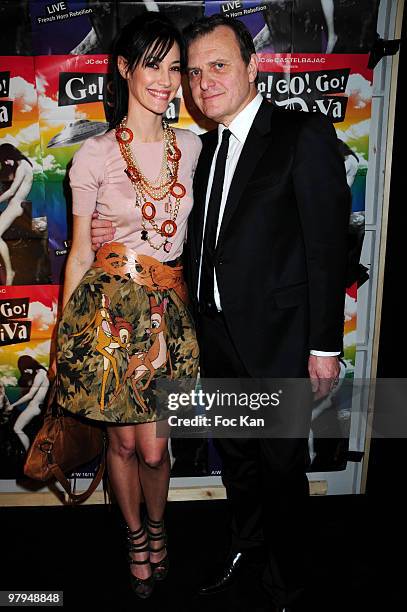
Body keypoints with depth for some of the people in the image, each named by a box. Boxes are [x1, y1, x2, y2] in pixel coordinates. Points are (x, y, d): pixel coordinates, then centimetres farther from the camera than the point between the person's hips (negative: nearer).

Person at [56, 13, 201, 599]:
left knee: (154, 448, 7)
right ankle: (137, 538, 40)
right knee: (124, 441, 12)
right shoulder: (94, 155, -5)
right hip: (110, 308, -2)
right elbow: (80, 253, 0)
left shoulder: (191, 146, 5)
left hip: (170, 308, 2)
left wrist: (190, 304, 9)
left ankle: (157, 528, 39)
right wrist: (66, 333, 2)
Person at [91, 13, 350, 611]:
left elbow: (327, 244, -13)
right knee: (235, 455, 22)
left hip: (278, 339, -6)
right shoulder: (207, 147, 11)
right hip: (219, 337, 6)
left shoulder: (305, 134, -10)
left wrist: (324, 344, -14)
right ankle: (246, 544, 48)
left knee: (282, 466, 11)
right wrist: (119, 235, 3)